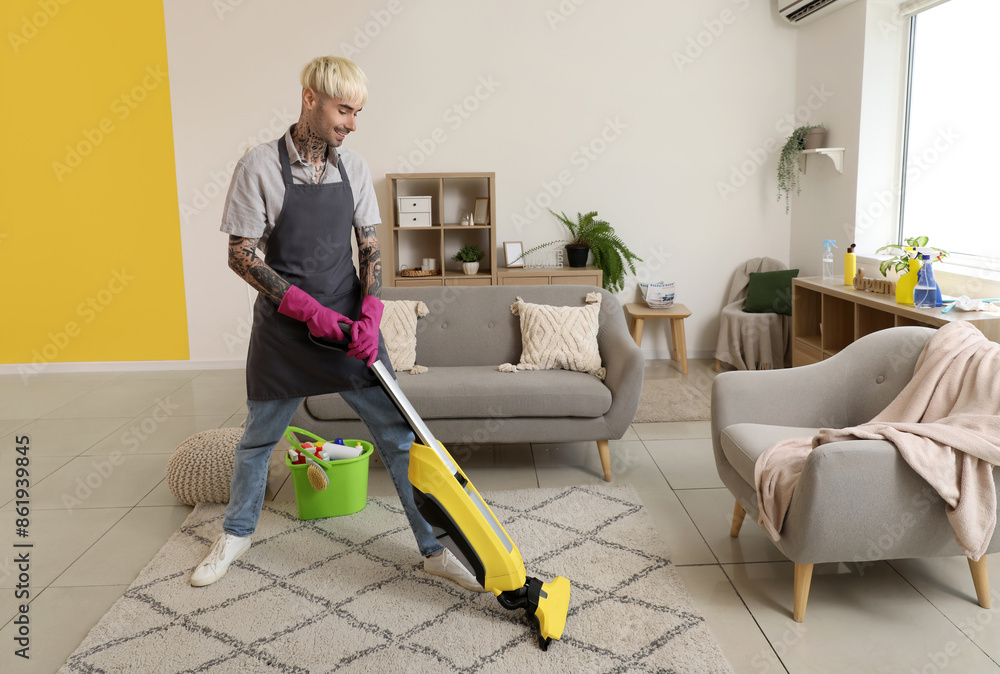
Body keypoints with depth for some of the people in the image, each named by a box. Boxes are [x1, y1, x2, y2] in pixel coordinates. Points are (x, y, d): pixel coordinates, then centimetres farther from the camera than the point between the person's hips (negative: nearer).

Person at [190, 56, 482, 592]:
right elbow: (241, 256, -10)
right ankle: (236, 533, 41)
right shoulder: (260, 167, -9)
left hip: (350, 322, 3)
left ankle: (434, 548, 13)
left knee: (398, 434, 0)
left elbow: (370, 247, 7)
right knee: (258, 437, 15)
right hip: (284, 326, -2)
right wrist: (308, 308, -17)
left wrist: (370, 314, -9)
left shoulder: (353, 168, 3)